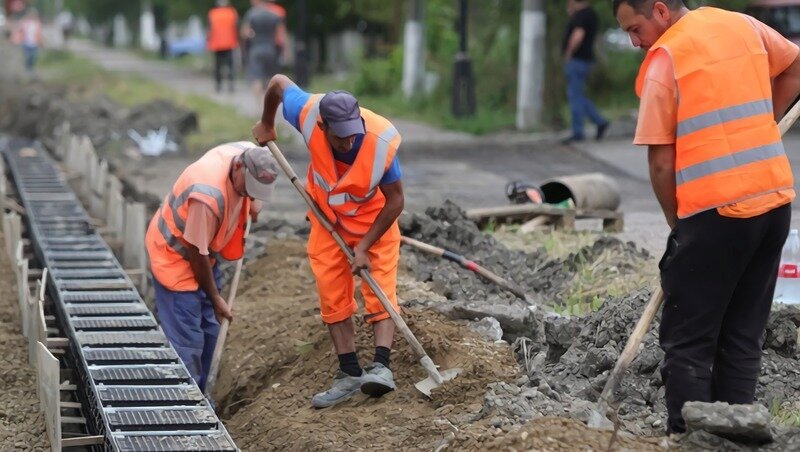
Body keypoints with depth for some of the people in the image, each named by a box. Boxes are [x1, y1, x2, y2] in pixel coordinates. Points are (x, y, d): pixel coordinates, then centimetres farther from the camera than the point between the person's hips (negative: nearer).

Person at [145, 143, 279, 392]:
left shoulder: (248, 154, -16)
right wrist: (215, 298, -14)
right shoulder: (208, 196, -38)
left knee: (208, 328, 14)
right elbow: (196, 253, -26)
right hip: (176, 257, -9)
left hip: (204, 254, 9)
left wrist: (251, 202, -1)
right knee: (187, 340, -11)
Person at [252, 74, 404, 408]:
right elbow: (279, 82, -10)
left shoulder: (382, 142, -36)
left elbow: (395, 201, -23)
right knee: (332, 296, 0)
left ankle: (381, 366, -21)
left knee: (380, 289, -15)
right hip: (327, 218, 3)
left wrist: (364, 246, -22)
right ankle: (350, 375, 4)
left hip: (375, 219, -3)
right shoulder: (307, 114, -31)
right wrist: (266, 125, 7)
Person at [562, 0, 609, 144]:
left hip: (577, 60, -10)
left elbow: (577, 36, -28)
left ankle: (577, 133, -3)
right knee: (578, 96, 15)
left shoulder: (582, 14, -15)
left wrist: (568, 54, -17)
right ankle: (600, 122, 13)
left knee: (575, 96, -6)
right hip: (580, 60, 10)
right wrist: (571, 13, 15)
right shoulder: (589, 12, 16)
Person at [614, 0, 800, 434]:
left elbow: (661, 162, -7)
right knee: (743, 338, 12)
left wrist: (676, 223, 6)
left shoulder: (664, 58, -7)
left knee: (687, 342, 1)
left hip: (717, 210, -7)